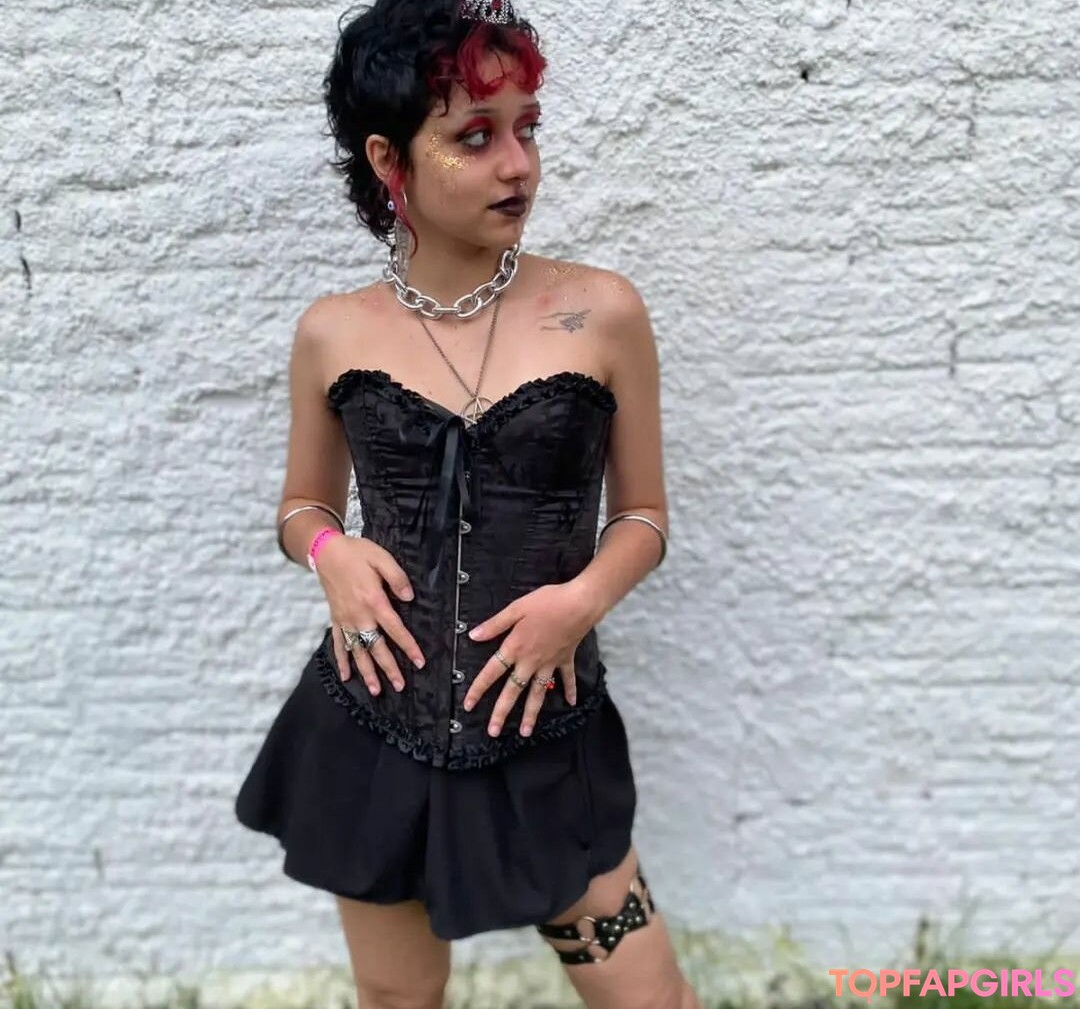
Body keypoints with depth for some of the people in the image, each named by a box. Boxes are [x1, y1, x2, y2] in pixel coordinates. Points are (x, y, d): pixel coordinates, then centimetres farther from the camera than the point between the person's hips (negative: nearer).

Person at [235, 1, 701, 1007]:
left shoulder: (602, 312, -7)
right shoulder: (333, 332, -3)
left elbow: (643, 515, 2)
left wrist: (583, 598, -17)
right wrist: (331, 551, -11)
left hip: (545, 734, -1)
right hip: (372, 731, 2)